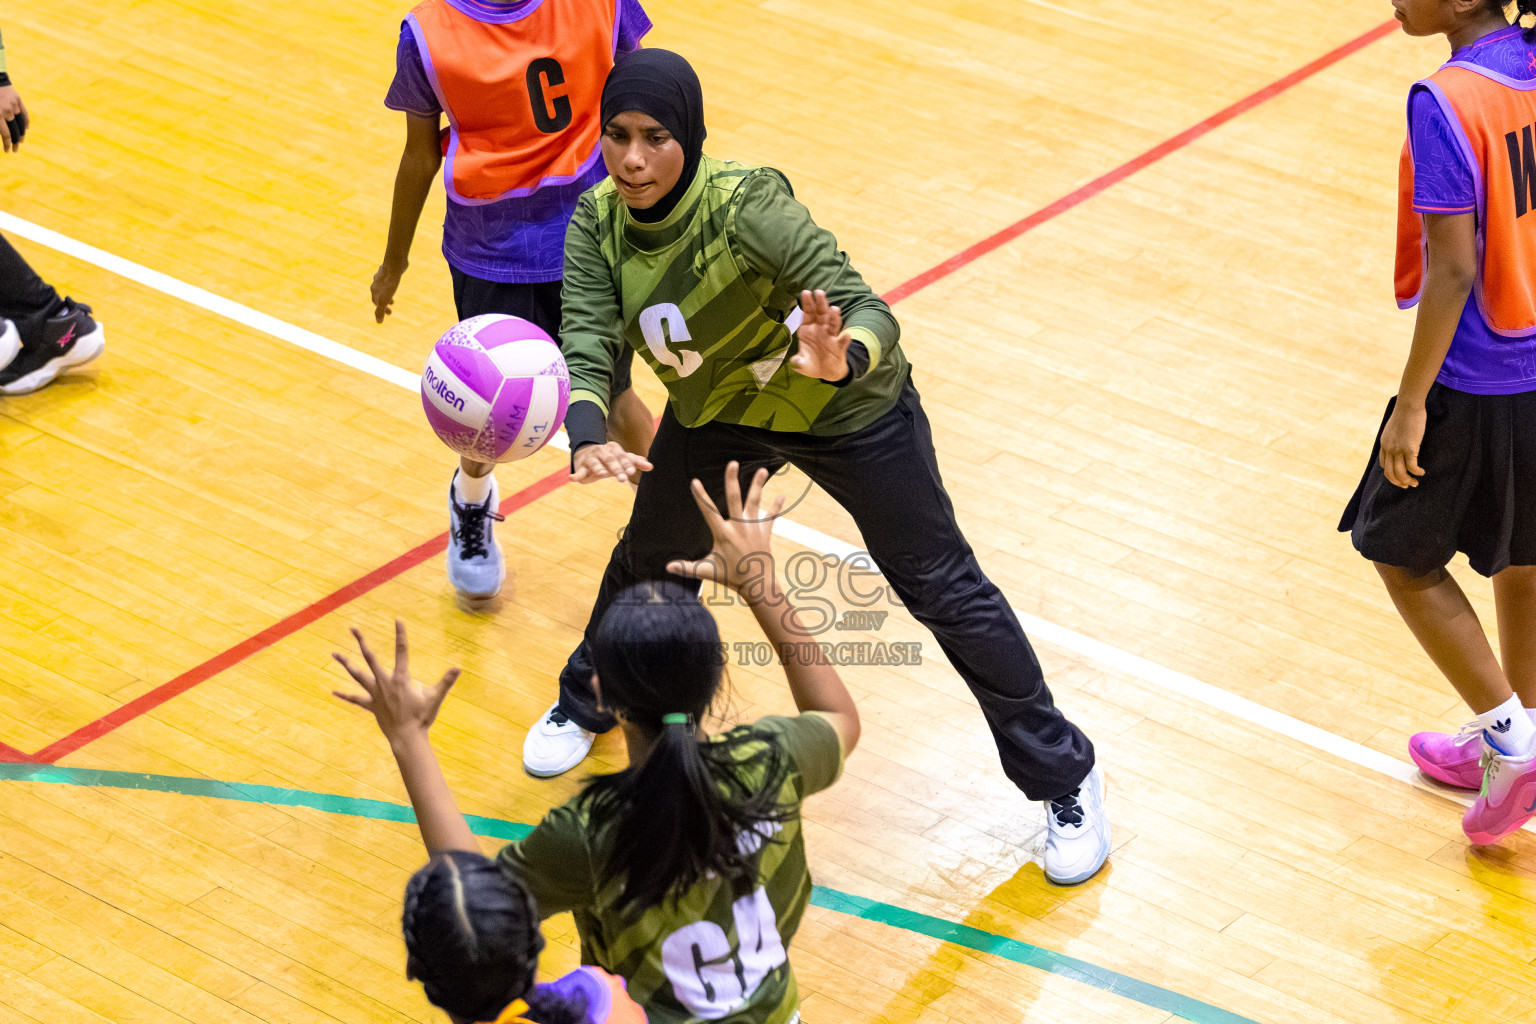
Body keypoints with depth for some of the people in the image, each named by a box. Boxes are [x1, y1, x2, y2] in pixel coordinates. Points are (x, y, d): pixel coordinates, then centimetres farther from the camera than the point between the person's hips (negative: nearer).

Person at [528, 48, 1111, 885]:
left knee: (942, 588, 3)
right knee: (649, 559, 19)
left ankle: (1064, 780, 18)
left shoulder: (745, 206, -36)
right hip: (715, 415, 5)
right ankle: (587, 704, 52)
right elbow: (586, 346, -30)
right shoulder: (597, 223, -20)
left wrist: (843, 360, -65)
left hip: (846, 412, -5)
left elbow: (869, 310, -42)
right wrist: (587, 437, -51)